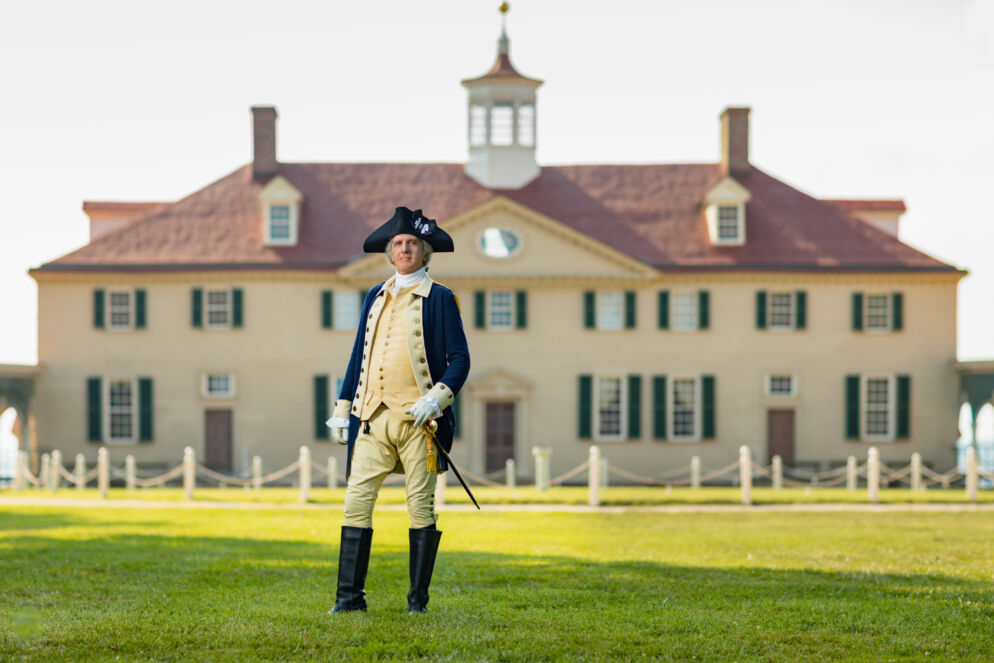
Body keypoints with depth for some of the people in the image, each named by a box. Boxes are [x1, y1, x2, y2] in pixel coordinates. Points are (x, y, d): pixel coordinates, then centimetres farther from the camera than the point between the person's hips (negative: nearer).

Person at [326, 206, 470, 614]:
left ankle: (418, 600, 8)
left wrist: (437, 398, -15)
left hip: (417, 419, -4)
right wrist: (342, 408, 15)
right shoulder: (376, 297, 16)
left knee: (420, 506, 0)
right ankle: (350, 596, 2)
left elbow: (459, 359, 0)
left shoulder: (439, 299, 2)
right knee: (356, 501, -2)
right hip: (373, 417, 4)